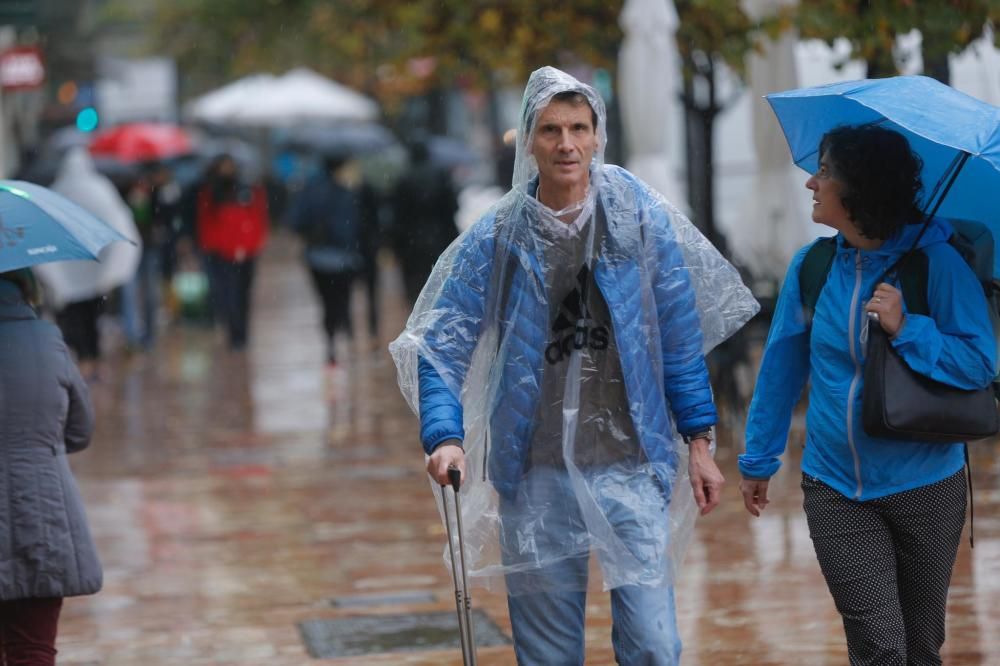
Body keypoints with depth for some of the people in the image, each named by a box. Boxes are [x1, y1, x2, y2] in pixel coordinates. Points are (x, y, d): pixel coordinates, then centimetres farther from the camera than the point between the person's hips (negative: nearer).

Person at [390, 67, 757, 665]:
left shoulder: (641, 220, 0)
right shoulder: (497, 238, 0)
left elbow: (681, 340, 6)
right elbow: (441, 346, -1)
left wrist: (699, 442, 4)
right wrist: (445, 436, -17)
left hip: (631, 465, -1)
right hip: (536, 475, 1)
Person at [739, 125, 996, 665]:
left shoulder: (935, 261, -10)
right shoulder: (811, 266, 0)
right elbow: (781, 371, 8)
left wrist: (907, 329, -24)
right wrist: (758, 460, 12)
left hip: (925, 491, -1)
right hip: (836, 493, 1)